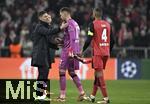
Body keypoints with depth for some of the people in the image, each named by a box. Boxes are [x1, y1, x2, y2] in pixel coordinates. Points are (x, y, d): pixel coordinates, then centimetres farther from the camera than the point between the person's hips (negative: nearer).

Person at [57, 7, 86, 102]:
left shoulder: (69, 24, -12)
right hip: (75, 51, 9)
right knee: (72, 72, 16)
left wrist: (70, 52, -25)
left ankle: (62, 96, -4)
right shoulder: (75, 23, 17)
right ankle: (82, 92, 9)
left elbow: (72, 39, -21)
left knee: (62, 72, -4)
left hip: (68, 51, -9)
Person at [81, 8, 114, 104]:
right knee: (97, 73, 17)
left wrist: (83, 51, -1)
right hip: (106, 53, 6)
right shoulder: (108, 24, 10)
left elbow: (89, 40, -13)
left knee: (100, 74, -7)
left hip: (97, 53, -6)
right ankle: (92, 96, 24)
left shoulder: (93, 24, -8)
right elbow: (112, 41, 12)